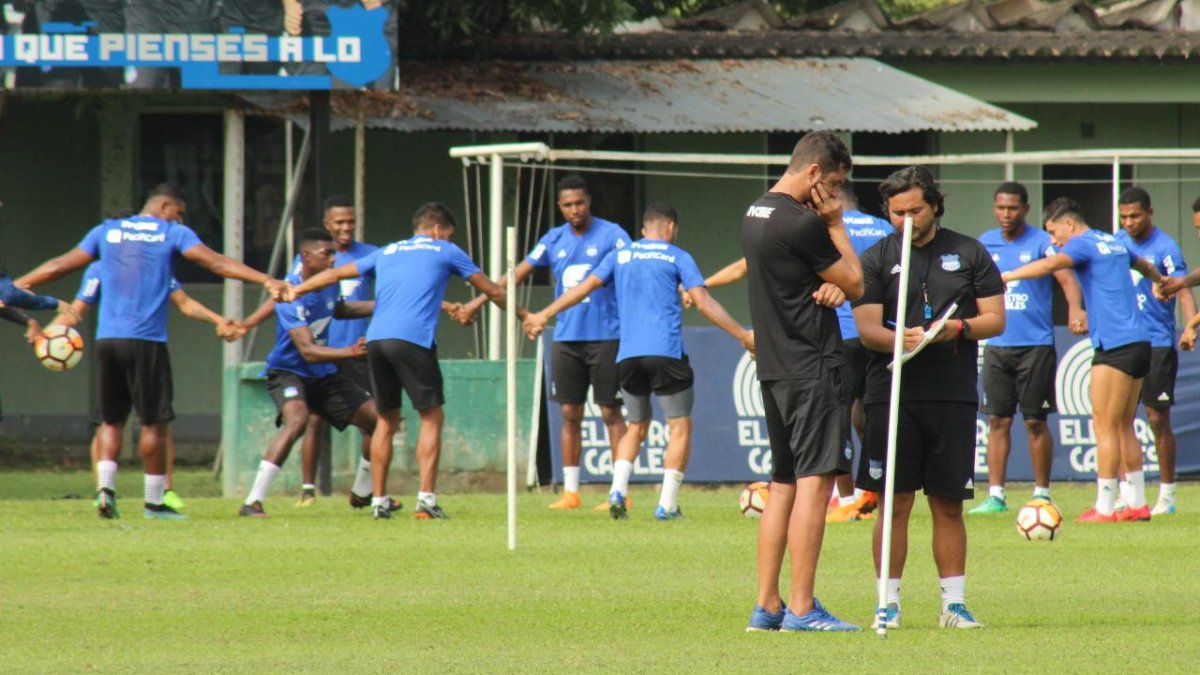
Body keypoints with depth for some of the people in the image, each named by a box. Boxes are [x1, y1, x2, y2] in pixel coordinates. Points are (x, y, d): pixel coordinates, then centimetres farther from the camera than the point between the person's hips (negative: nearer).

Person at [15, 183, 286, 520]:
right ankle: (154, 501, 6)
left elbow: (59, 265, 16)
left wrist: (17, 285, 25)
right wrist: (266, 280, -7)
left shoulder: (107, 231, 14)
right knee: (154, 422, 3)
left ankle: (105, 486, -8)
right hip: (146, 341, -4)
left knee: (111, 419, 11)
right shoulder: (172, 234, 4)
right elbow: (218, 263, -4)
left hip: (106, 340, 4)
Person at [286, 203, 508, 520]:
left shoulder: (386, 253, 25)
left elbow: (334, 274, 29)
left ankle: (379, 500, 13)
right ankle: (426, 499, -10)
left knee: (386, 420, 14)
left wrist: (293, 291, 39)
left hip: (376, 339, 5)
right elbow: (493, 291, 23)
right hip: (413, 339, -5)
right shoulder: (446, 252, 15)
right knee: (432, 417, 1)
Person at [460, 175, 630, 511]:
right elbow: (518, 274, 16)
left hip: (604, 336, -4)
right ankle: (570, 491, 9)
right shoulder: (554, 240, 10)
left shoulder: (611, 234, -4)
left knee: (610, 413, -3)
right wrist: (478, 302, 16)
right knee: (570, 414, 4)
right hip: (566, 339, 4)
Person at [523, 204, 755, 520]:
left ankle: (618, 488, -5)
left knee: (636, 426, 17)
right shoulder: (677, 257, 5)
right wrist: (742, 335, -1)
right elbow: (703, 302, -3)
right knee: (680, 426, 3)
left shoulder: (620, 256, 15)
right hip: (667, 352, -4)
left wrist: (545, 315, 17)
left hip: (628, 356, 4)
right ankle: (667, 505, -5)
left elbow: (586, 287, 10)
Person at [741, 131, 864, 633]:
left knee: (782, 485, 12)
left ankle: (767, 606, 12)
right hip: (811, 366, -10)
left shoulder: (755, 215, 14)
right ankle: (801, 608, -13)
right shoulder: (802, 224, -15)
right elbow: (854, 283, -8)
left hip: (773, 368, 10)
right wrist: (836, 225, 1)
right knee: (815, 480, -9)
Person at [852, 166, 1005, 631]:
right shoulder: (876, 260, 7)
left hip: (954, 395, 1)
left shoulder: (969, 254, 10)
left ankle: (954, 603, 10)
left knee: (949, 505, 5)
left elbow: (995, 319, 9)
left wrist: (960, 328, -11)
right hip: (893, 395, -1)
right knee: (895, 502, -3)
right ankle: (889, 603, 2)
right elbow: (867, 328, -2)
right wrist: (901, 338, -23)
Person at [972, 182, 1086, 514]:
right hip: (997, 345, 4)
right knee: (998, 420, 2)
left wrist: (1075, 308, -34)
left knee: (1035, 421, -1)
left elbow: (1066, 277, -16)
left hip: (1036, 345, -4)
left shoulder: (1041, 242, -5)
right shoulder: (985, 244, 9)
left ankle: (1042, 495, 8)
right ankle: (995, 496, 4)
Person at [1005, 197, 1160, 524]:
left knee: (1105, 426, -6)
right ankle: (1138, 503, 15)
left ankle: (1105, 507, -7)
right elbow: (1143, 265, 40)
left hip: (1115, 345, -9)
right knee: (1124, 426, 14)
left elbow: (1050, 264, -27)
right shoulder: (1113, 243, 19)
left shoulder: (1083, 244, -7)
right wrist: (1161, 282, 61)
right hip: (1139, 341, 9)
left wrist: (1005, 277, -31)